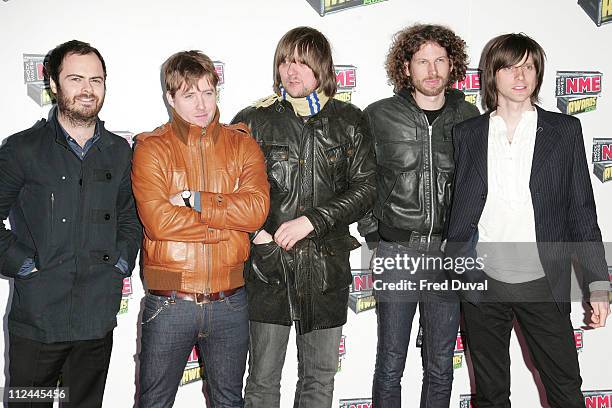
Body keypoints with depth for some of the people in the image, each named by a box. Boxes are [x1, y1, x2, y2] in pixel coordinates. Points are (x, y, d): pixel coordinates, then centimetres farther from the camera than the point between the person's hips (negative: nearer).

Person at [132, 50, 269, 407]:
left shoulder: (242, 144, 3)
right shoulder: (152, 148, -4)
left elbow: (257, 208, -12)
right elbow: (158, 220, -19)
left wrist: (193, 199, -15)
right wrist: (230, 221, -13)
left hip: (229, 302, 2)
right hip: (169, 303, -2)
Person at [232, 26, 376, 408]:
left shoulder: (348, 120, 5)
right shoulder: (253, 120, 2)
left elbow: (365, 188, -2)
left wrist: (310, 220, -12)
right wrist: (256, 232, -12)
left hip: (327, 265, 1)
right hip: (269, 263, -1)